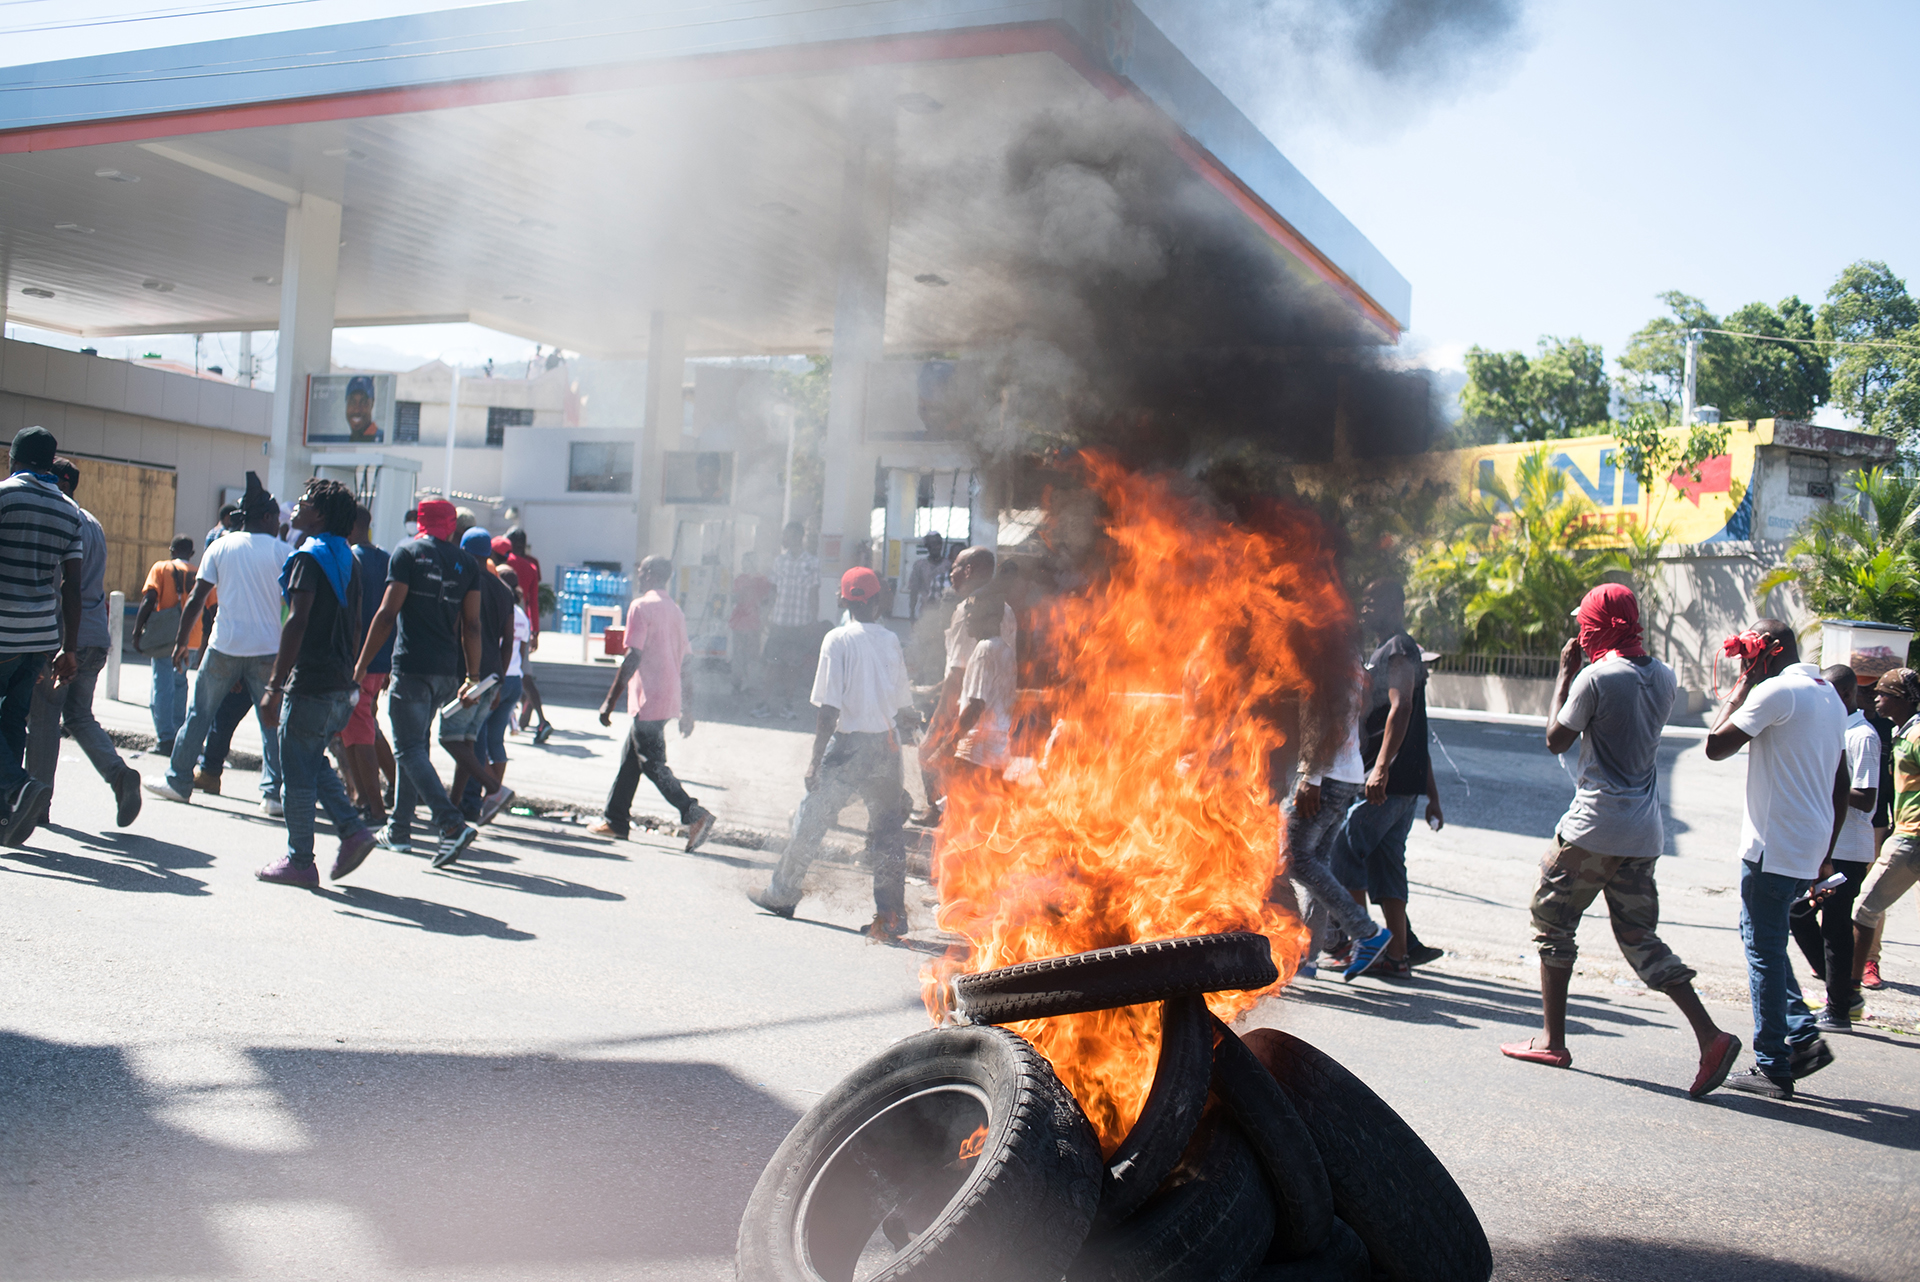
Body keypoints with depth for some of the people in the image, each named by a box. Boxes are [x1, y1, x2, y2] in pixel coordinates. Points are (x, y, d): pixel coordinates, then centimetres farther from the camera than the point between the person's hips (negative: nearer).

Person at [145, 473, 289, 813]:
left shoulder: (222, 546, 5)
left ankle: (178, 781, 21)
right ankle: (273, 792, -4)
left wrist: (182, 641, 10)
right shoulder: (283, 552, 1)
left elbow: (197, 598, 3)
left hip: (225, 646, 1)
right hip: (268, 649, -1)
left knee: (200, 712, 14)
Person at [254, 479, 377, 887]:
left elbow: (297, 622, -19)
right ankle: (353, 830, 9)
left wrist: (275, 686, -19)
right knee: (313, 763, 21)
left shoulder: (310, 556, -11)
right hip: (342, 684, 8)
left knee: (297, 772, 2)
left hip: (311, 683, -8)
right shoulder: (348, 560, 14)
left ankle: (299, 862, 8)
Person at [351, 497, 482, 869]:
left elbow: (387, 613, -9)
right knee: (412, 745, 18)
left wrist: (362, 663, -4)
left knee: (409, 749, -4)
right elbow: (472, 626, 6)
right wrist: (471, 679, 10)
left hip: (412, 665, -6)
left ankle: (453, 825, -19)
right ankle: (398, 830, 24)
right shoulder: (466, 564, 9)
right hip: (448, 668, 6)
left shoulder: (408, 552, -3)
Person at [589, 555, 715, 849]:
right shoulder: (675, 610, 15)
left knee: (653, 764, -5)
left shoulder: (641, 606, -9)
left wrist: (610, 700, -13)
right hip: (670, 700, 8)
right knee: (629, 758, 17)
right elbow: (685, 663, 15)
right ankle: (614, 820, 23)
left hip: (648, 701, -8)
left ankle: (695, 814, -16)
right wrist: (687, 711, 18)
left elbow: (633, 657, -17)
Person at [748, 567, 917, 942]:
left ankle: (782, 893, 24)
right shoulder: (891, 641, 5)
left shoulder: (838, 640, -9)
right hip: (886, 746, 4)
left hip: (850, 743, -4)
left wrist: (816, 760, -9)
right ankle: (891, 918, 8)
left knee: (813, 817, 11)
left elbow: (829, 709, -13)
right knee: (887, 831, 8)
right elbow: (904, 707, 8)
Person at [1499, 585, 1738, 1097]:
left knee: (1553, 921, 8)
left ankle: (1552, 1040, 12)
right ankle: (1710, 1035, -2)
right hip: (1644, 834, 7)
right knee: (1639, 937, 11)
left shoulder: (1597, 676, -13)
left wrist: (1565, 674, 4)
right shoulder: (1664, 677, 8)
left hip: (1594, 827, -7)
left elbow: (1556, 740, -4)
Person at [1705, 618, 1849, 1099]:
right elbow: (1840, 787, 17)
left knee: (1764, 949, -1)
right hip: (1810, 850, 9)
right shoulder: (1831, 697, 14)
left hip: (1774, 847, -9)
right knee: (1765, 941, 21)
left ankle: (1772, 1067, 3)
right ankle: (1804, 1035, 15)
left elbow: (1716, 746, -12)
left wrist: (1742, 685, -4)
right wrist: (1825, 855, 22)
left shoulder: (1777, 690, -13)